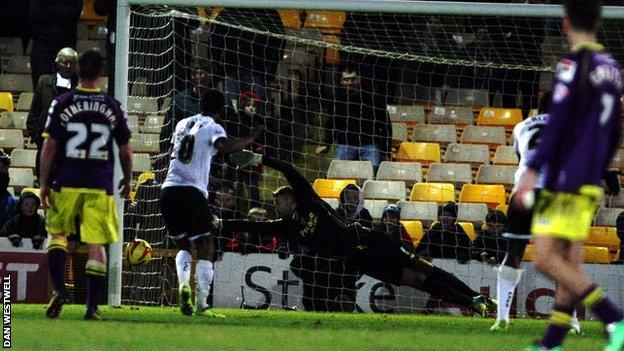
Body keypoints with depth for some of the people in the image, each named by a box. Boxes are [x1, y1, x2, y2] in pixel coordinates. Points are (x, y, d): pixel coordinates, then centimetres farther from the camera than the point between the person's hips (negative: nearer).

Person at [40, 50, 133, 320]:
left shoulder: (62, 103, -2)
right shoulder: (113, 107, 3)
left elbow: (49, 146, -5)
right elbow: (125, 150, 8)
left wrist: (44, 183, 1)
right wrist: (127, 181, 24)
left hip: (66, 184, -1)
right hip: (100, 187, 1)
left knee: (57, 234, 15)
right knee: (96, 245, 3)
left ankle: (58, 289, -6)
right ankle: (93, 306, -1)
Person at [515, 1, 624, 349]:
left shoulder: (575, 63, -10)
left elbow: (557, 122, -17)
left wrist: (533, 170, -17)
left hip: (565, 180, -9)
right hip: (590, 183, 9)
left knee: (546, 259, -11)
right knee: (570, 264, 9)